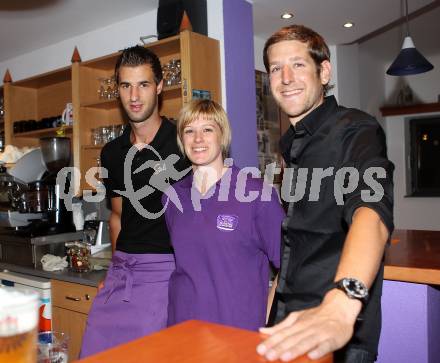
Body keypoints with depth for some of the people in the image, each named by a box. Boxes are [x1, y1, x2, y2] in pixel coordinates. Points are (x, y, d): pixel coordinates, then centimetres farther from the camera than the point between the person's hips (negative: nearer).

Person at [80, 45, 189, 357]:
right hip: (122, 270, 6)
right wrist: (119, 261, 13)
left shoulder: (184, 142, -9)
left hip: (166, 268, -6)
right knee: (94, 352, 11)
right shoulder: (112, 153, 9)